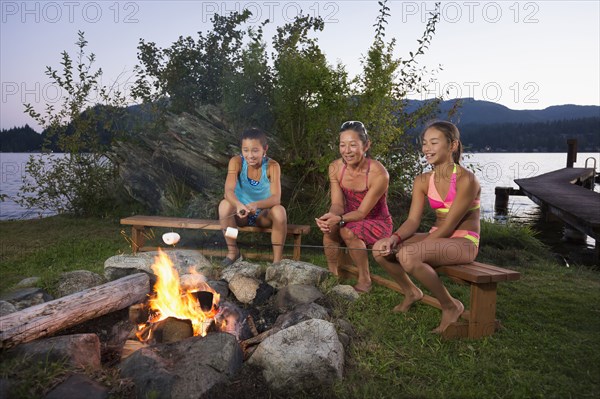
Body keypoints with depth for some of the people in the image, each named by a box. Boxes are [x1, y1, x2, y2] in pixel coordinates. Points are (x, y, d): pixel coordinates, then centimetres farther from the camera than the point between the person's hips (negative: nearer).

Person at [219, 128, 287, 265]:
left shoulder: (272, 166, -18)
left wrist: (256, 205, -48)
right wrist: (238, 205, -50)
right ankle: (233, 251, -9)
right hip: (240, 214, 1)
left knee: (279, 211, -32)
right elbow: (229, 191, -28)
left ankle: (277, 259, -16)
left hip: (263, 215, -1)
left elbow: (276, 198, -28)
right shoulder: (236, 162, -16)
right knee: (225, 205, -30)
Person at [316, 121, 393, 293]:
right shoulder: (335, 167, -11)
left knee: (348, 231, -32)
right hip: (351, 218, 4)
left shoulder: (378, 174, -26)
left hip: (377, 222, -4)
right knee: (329, 227, -26)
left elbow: (362, 212, -25)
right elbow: (337, 204, -13)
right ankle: (332, 275, -9)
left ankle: (365, 280, -13)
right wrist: (331, 216, -37)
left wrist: (339, 219, -43)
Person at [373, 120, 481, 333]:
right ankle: (411, 292, 15)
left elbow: (448, 226, -20)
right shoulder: (423, 181, 3)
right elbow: (413, 221, -2)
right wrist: (395, 239, -23)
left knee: (408, 256, -32)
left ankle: (451, 306, -8)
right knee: (380, 249, -11)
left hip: (463, 242, -7)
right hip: (437, 237, 7)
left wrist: (411, 248, -21)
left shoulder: (465, 180, -17)